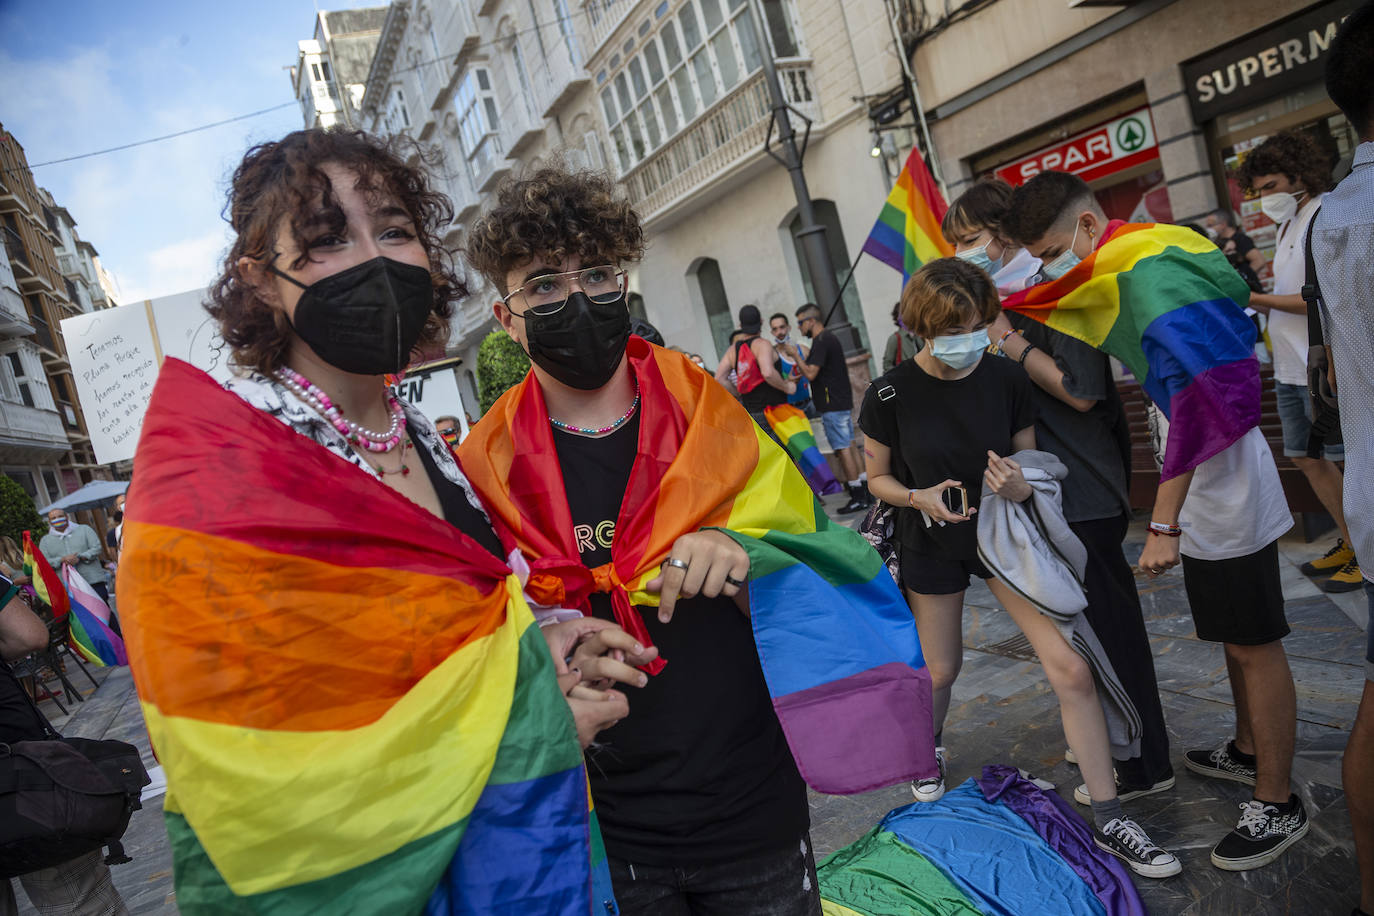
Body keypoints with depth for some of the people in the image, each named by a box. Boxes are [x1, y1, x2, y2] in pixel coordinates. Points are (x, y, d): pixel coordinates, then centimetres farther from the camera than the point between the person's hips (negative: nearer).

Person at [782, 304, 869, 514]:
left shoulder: (821, 341, -15)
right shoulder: (830, 337, 17)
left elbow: (811, 373, -20)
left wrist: (795, 355, -10)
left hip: (832, 406, -10)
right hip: (843, 402, 10)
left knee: (843, 449, -7)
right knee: (850, 446, 12)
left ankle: (858, 497, -4)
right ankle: (865, 491, 15)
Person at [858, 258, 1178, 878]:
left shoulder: (1007, 379, -13)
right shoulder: (892, 395, -18)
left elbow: (1030, 462, -2)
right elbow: (878, 478, -5)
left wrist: (1020, 486, -25)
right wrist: (920, 497, -25)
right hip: (933, 545, -1)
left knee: (1071, 670, -6)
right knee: (941, 671, 15)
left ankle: (1109, 821, 8)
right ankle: (928, 751, 50)